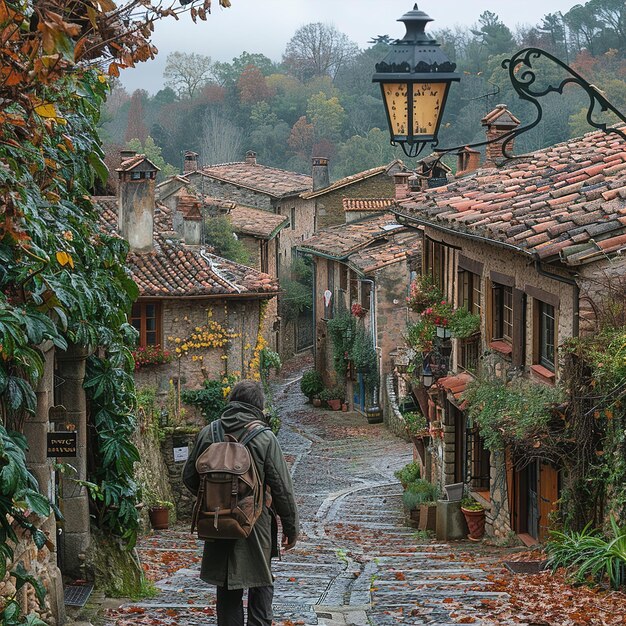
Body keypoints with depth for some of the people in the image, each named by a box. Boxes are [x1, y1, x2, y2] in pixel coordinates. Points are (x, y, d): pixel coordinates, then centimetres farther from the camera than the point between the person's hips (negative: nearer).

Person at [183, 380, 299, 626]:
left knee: (227, 591, 12)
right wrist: (291, 529, 3)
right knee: (261, 586, 9)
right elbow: (283, 489, -8)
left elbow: (189, 478, 9)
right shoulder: (265, 438, -10)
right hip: (256, 528, -3)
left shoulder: (207, 433, 0)